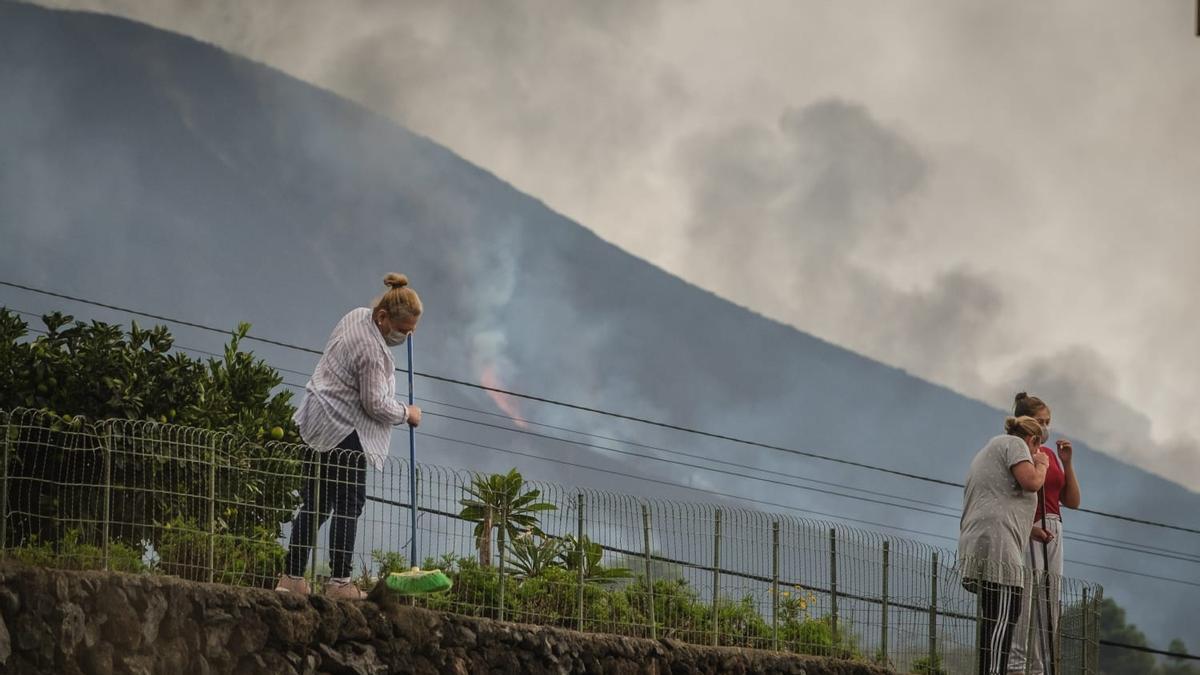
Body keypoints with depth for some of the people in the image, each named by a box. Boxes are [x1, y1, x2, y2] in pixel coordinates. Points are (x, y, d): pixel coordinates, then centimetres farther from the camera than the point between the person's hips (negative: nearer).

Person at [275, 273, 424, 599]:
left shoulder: (358, 315, 7)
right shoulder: (371, 349, -22)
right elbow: (375, 403, -18)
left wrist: (403, 333, 24)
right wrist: (407, 413, -1)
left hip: (319, 423, 10)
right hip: (342, 431, -10)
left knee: (315, 502, 10)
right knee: (349, 503, -5)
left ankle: (292, 577, 11)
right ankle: (339, 582, -7)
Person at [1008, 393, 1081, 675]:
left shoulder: (1049, 455, 17)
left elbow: (1072, 501, 16)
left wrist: (1067, 462, 5)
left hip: (1052, 533, 8)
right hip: (1022, 532, -8)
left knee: (1048, 605, 3)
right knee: (1023, 598, -17)